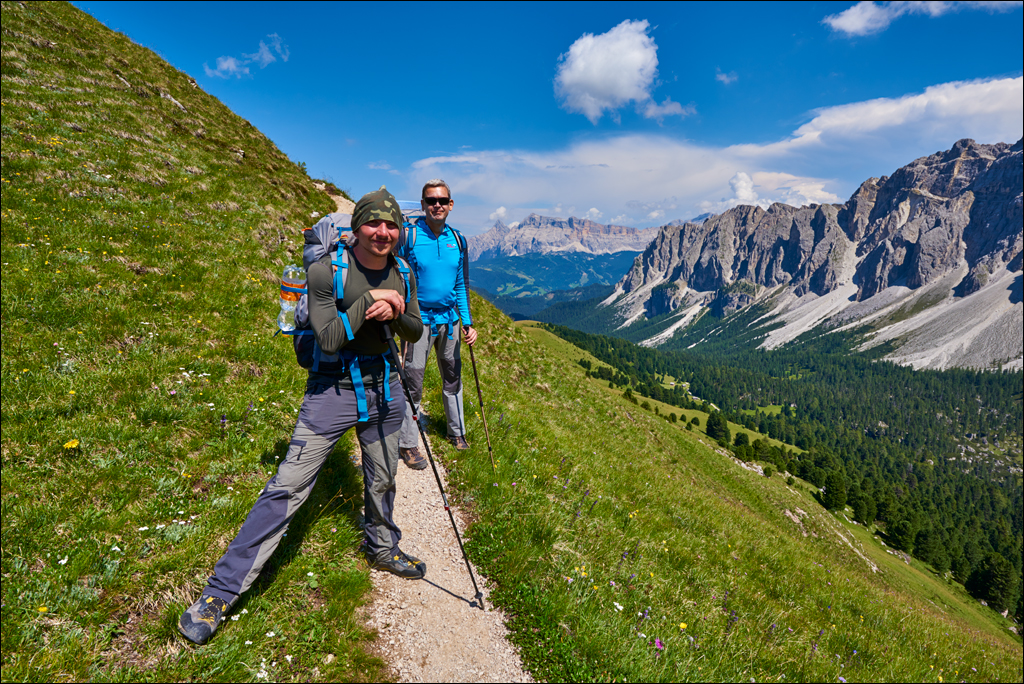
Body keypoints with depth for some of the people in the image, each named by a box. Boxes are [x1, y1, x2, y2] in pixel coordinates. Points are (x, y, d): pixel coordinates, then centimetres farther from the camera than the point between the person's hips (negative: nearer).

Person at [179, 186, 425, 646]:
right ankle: (221, 592, 6)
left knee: (382, 481, 19)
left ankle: (382, 549, 46)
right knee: (287, 488, -7)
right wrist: (368, 301, -22)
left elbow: (416, 333, 5)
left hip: (384, 387, 5)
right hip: (333, 389, -5)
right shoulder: (326, 271, -15)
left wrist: (394, 314, -15)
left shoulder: (402, 274, 1)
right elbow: (329, 338, -22)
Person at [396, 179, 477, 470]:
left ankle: (457, 432, 33)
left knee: (453, 377, 15)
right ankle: (408, 444, 12)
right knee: (413, 381, -2)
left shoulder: (457, 240, 6)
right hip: (418, 318, -5)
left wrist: (467, 322, 6)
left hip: (449, 318, 5)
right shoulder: (408, 235, -8)